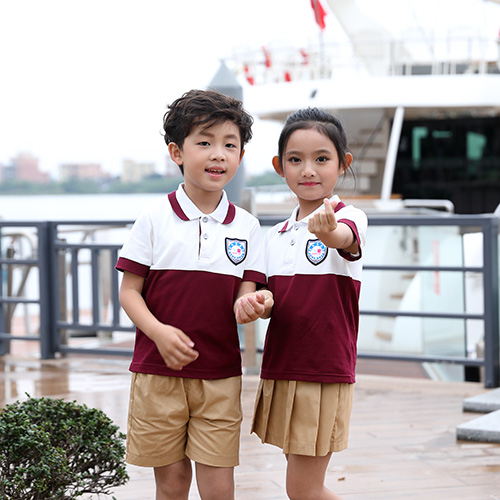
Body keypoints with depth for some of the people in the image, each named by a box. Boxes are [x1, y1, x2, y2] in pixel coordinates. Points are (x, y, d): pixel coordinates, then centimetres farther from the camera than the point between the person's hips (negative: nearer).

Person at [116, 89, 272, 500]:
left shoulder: (245, 226, 4)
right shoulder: (155, 218, -2)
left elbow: (245, 295, 2)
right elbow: (129, 291, -2)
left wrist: (247, 307, -23)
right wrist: (159, 332, -20)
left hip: (220, 374, 1)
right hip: (158, 371, -1)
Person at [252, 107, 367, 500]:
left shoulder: (349, 218, -9)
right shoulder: (276, 235, 11)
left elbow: (344, 238, -34)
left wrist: (327, 230, -57)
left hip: (325, 373, -6)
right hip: (280, 371, 7)